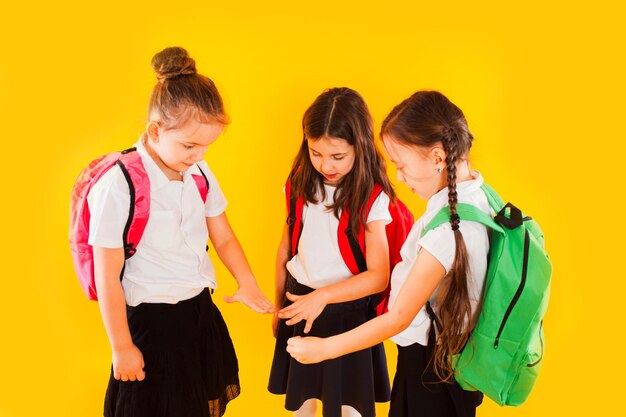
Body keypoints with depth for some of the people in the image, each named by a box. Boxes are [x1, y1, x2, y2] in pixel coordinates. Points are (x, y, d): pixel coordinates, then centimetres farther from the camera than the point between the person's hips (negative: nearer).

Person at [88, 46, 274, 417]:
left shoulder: (200, 174, 1)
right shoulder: (118, 186, -19)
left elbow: (224, 238, 10)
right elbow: (108, 278, -14)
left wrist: (248, 284, -8)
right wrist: (121, 347, -9)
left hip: (202, 314, 6)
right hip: (151, 323, -6)